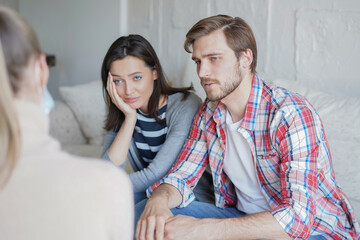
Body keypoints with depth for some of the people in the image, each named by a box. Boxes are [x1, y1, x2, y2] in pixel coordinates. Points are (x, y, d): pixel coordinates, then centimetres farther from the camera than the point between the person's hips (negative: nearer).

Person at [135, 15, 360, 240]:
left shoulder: (293, 114, -25)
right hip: (243, 217, 6)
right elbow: (181, 177, 1)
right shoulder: (209, 113, -2)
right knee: (145, 213, -8)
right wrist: (158, 200, -24)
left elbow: (297, 217, -32)